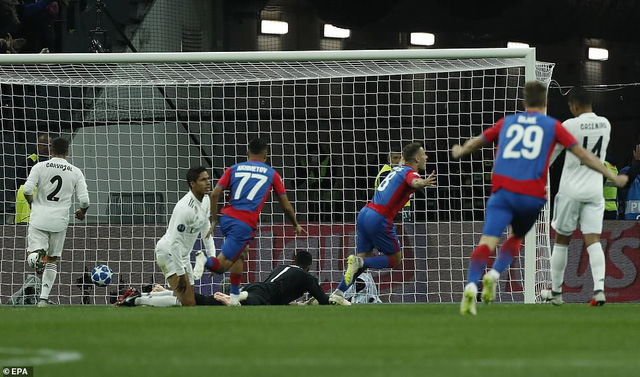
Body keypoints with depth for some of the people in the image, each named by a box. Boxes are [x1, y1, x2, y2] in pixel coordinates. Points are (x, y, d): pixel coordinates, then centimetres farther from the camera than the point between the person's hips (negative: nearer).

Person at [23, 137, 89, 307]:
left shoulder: (40, 167, -2)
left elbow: (27, 190, -10)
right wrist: (82, 212, 19)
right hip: (60, 221, 1)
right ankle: (44, 298, 9)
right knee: (52, 260, 14)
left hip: (39, 218, -1)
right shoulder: (75, 172, 1)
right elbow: (84, 200, -3)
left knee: (31, 255, 3)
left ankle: (37, 256, -34)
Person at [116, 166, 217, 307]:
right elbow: (175, 243, -27)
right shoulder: (185, 208, -27)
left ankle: (137, 295, 23)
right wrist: (181, 274, -25)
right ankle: (134, 300, -13)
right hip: (169, 252, -10)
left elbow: (206, 229, 17)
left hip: (182, 254, 10)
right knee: (187, 303, -17)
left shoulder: (205, 200, 2)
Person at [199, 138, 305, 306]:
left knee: (242, 252, 28)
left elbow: (215, 194, 5)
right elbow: (286, 205, 17)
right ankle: (205, 261, -39)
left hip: (226, 218, 4)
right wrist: (296, 225, 33)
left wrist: (214, 221, 12)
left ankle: (234, 297, 23)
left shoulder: (234, 169, 15)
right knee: (222, 265, -6)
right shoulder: (271, 173, 12)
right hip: (246, 224, -4)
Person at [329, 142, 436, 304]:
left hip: (365, 213, 8)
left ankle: (338, 294, 4)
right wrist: (422, 183, -53)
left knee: (364, 258, 13)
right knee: (395, 259, 6)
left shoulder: (398, 169, 19)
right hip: (380, 218, -8)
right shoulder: (409, 172, -6)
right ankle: (359, 262, -13)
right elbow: (413, 181, -32)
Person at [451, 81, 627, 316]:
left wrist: (460, 152, 55)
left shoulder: (507, 122, 19)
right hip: (532, 195, 0)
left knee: (487, 243, -10)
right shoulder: (552, 126, 12)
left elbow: (475, 143, 33)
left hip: (503, 191, 0)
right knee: (516, 238, 24)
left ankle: (471, 286, -34)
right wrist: (613, 177, 16)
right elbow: (584, 156, 10)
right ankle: (494, 275, 0)